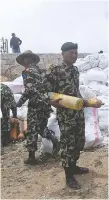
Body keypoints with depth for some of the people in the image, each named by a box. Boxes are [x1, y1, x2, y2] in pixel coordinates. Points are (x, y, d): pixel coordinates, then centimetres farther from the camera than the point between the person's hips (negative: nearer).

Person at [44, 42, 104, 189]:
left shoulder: (75, 70, 9)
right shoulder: (55, 71, -13)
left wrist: (88, 103, 19)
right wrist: (56, 102, -25)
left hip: (79, 113, 8)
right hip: (65, 115, -7)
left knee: (79, 142, 18)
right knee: (68, 145, 3)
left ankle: (73, 166, 39)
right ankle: (69, 176, 19)